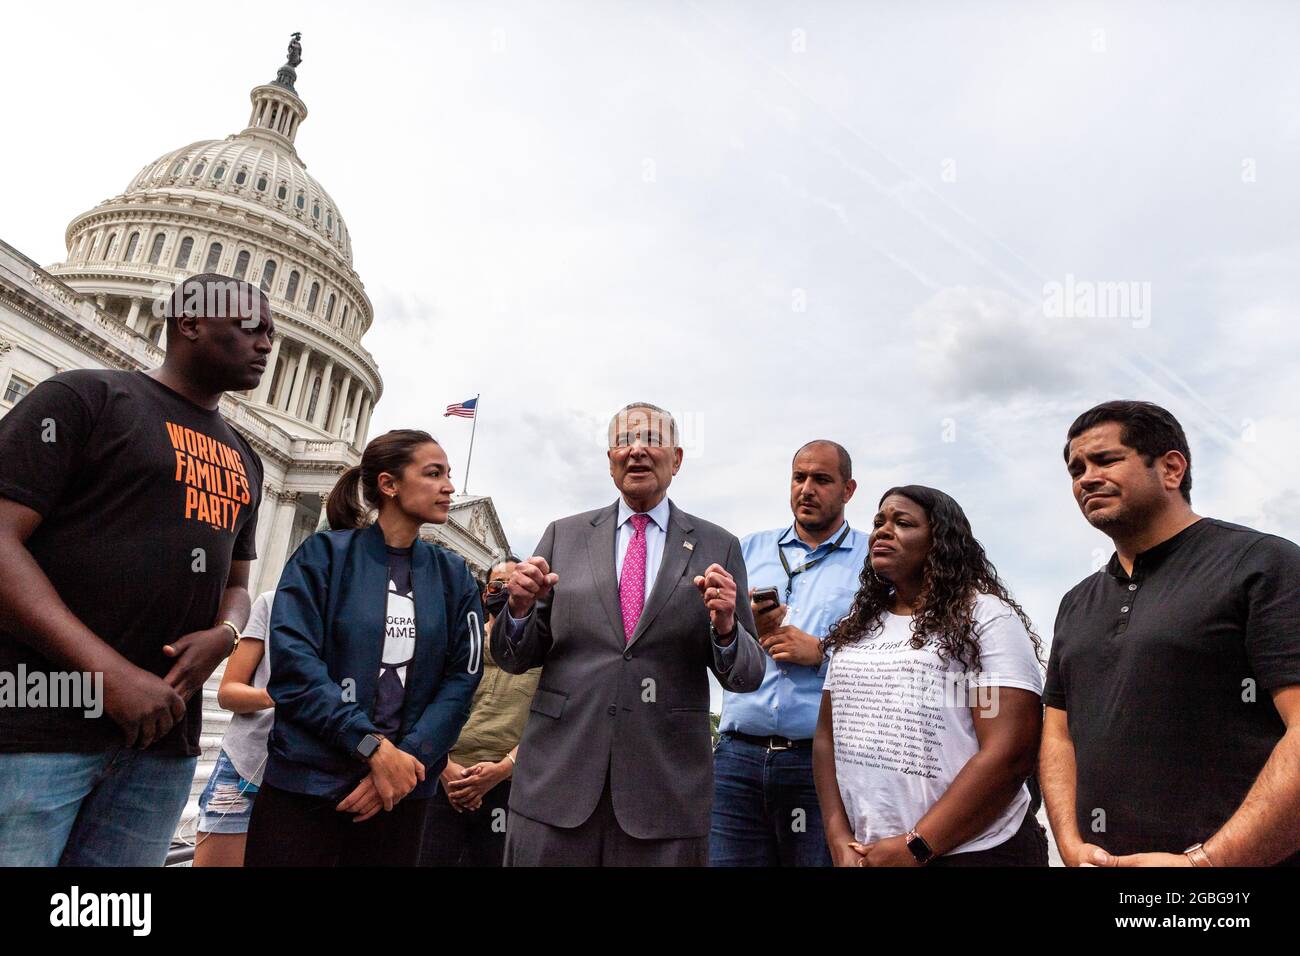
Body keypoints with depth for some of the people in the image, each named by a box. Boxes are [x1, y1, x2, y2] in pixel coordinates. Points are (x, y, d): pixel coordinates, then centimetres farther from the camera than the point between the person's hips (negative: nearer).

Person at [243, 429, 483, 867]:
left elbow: (462, 678, 0)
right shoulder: (325, 554, -3)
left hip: (401, 791, 3)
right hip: (305, 783, -3)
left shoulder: (453, 576, 6)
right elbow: (294, 662, -12)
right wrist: (373, 746, -19)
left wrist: (408, 758, -13)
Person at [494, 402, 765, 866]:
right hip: (557, 778, 1)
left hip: (666, 788, 0)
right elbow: (516, 658, 7)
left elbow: (747, 675, 2)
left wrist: (725, 626, -18)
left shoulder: (718, 547, 2)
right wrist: (520, 607, -13)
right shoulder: (563, 536, 5)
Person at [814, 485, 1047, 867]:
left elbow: (1010, 753, -17)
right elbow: (828, 735, 8)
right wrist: (840, 839, -4)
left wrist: (916, 846, -17)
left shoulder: (986, 616, -10)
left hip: (968, 850, -5)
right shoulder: (856, 628, 7)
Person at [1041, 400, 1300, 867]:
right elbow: (1059, 732, 10)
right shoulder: (1076, 604, 10)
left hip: (1235, 856, -5)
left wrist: (1204, 860, -21)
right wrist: (1074, 847, -5)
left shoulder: (1262, 564, -7)